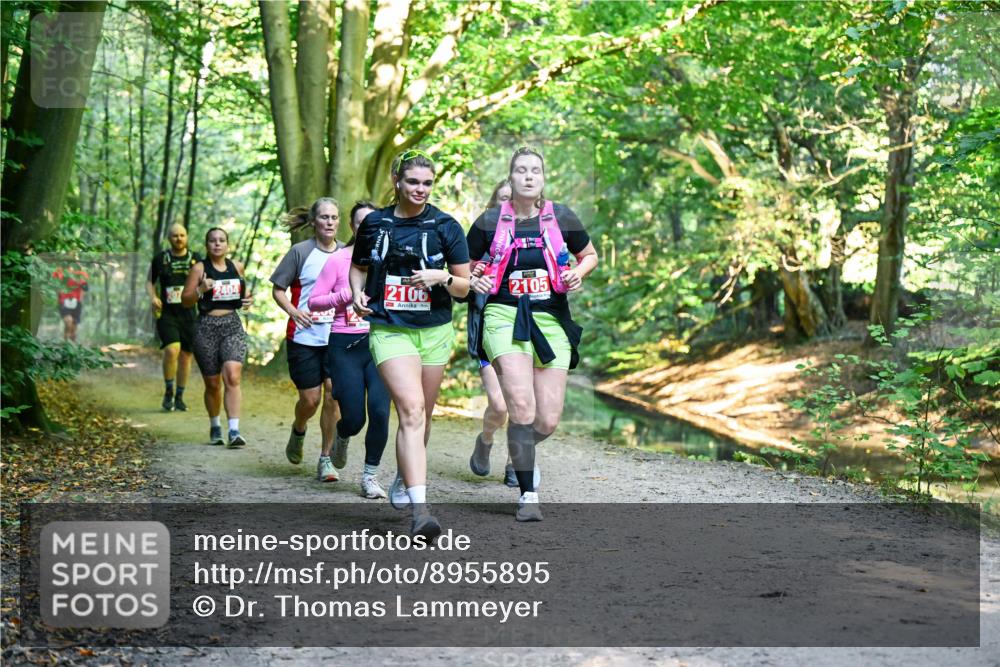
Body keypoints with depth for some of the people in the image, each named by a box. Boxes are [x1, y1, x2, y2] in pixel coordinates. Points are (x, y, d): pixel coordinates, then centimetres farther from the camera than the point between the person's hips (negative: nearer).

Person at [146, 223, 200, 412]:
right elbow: (150, 281, 14)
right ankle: (168, 391, -2)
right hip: (166, 313, -2)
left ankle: (179, 397, 19)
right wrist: (152, 296, -5)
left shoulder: (195, 259, 7)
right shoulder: (160, 258, 4)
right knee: (172, 350, -21)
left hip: (189, 313, 2)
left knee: (186, 355, 5)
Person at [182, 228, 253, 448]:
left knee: (232, 376, -18)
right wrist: (201, 290, -18)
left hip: (233, 325, 1)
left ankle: (234, 431, -20)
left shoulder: (236, 267, 9)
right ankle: (215, 427, 30)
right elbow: (185, 300, 1)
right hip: (207, 328, -1)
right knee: (212, 384, 7)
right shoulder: (199, 268, 0)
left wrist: (247, 300, 4)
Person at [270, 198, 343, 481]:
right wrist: (292, 311, -16)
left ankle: (326, 459, 4)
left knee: (333, 395, -8)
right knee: (310, 399, 1)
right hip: (305, 337, -2)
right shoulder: (300, 252, -3)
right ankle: (298, 431, 36)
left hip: (337, 338, 2)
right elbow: (278, 289, 1)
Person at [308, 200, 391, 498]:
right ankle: (341, 438, 36)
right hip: (345, 345, -2)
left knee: (380, 411, -12)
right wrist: (347, 294, -13)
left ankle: (370, 476, 6)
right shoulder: (338, 259, 0)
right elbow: (313, 302, -1)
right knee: (354, 419, -4)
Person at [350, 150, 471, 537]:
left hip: (435, 331, 2)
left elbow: (464, 287, 3)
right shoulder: (374, 223, 3)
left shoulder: (445, 226, 1)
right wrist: (357, 292, -1)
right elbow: (358, 266, 19)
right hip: (389, 331, -2)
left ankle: (404, 477, 41)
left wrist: (443, 277, -17)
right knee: (410, 410, -19)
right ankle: (419, 510, -27)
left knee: (421, 416, 12)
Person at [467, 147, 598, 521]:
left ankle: (522, 451, 36)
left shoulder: (562, 219, 4)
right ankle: (528, 495, -8)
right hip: (505, 318, -2)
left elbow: (590, 255, 18)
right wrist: (473, 281, -8)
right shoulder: (490, 222, 2)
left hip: (552, 321, 2)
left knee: (548, 422, -2)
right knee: (522, 406, -21)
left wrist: (577, 273, -3)